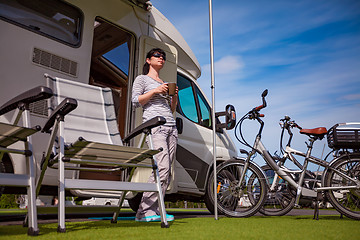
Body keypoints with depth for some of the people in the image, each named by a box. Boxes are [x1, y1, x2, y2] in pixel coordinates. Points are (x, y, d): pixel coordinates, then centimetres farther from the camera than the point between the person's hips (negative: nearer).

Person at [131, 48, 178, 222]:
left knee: (167, 172, -3)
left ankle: (154, 211, 2)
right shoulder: (142, 79, 13)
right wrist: (155, 91, -7)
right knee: (162, 168, -21)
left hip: (171, 126, 7)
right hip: (154, 125, -6)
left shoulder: (166, 84, 28)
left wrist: (175, 96, 8)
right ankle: (145, 211, -14)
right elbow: (135, 101, 0)